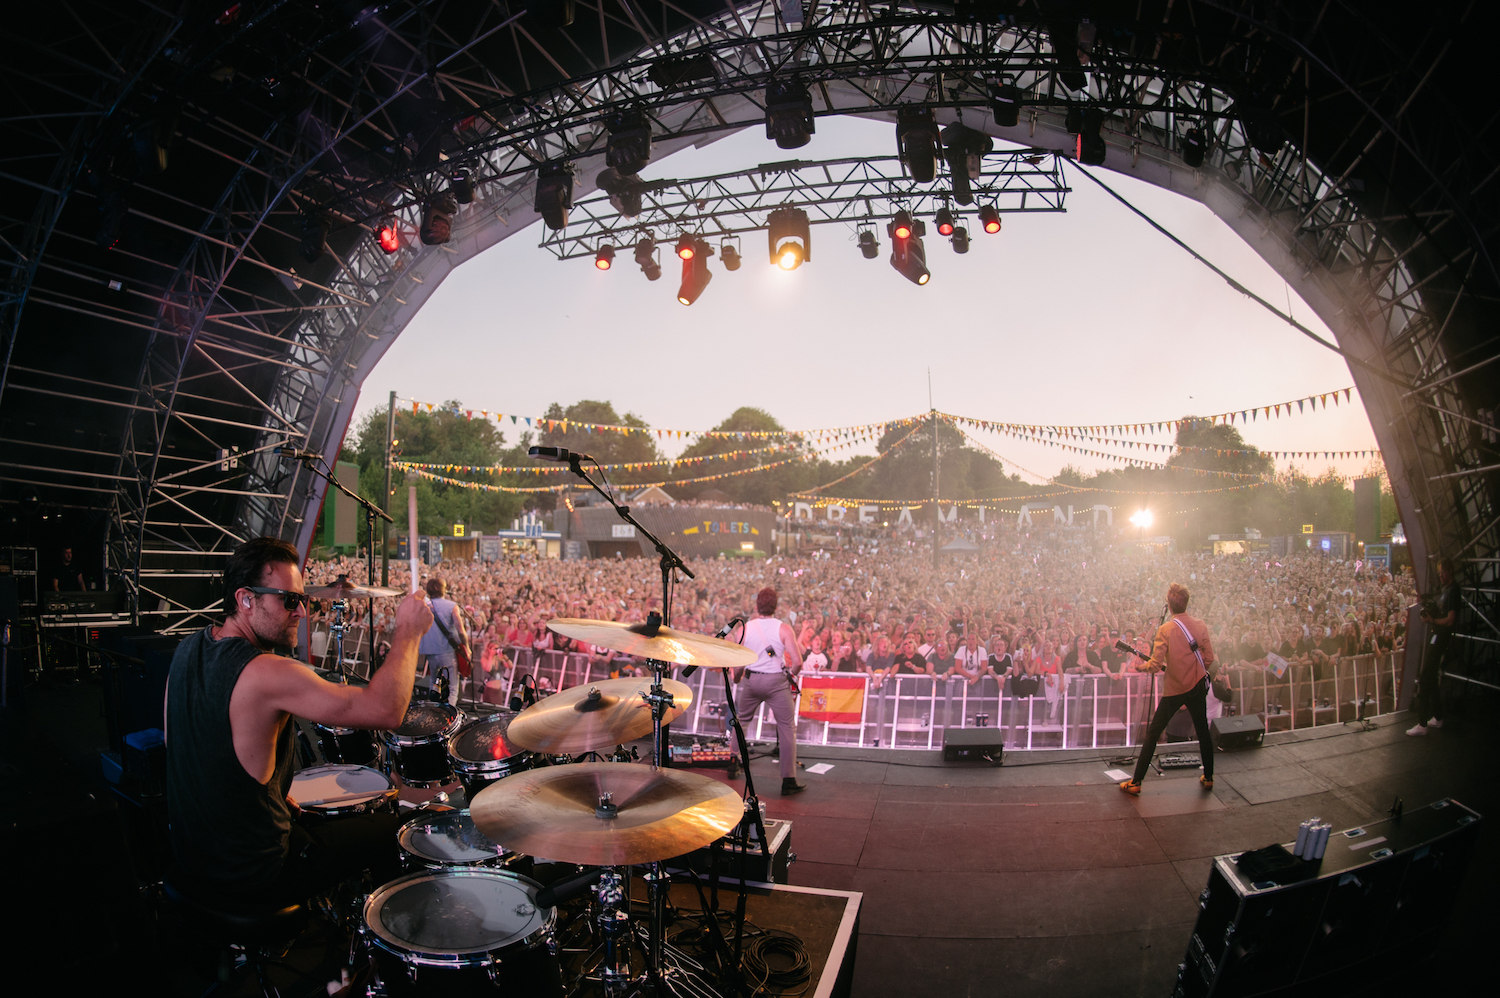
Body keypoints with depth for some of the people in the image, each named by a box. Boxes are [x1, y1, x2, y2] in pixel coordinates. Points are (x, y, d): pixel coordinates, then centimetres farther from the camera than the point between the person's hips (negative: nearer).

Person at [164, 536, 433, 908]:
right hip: (250, 879, -8)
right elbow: (385, 709, -34)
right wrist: (407, 630, -23)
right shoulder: (265, 674, -30)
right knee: (390, 830, 11)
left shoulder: (189, 649, -2)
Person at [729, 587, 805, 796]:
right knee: (787, 728, 5)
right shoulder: (783, 628, -9)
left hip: (751, 679, 3)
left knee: (741, 721, 25)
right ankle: (789, 781, 3)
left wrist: (736, 678, 19)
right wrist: (792, 673, 8)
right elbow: (797, 662, -13)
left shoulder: (745, 627, -2)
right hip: (776, 681, -3)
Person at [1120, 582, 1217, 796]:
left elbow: (1155, 665, -18)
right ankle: (1208, 778, 34)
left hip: (1174, 690, -4)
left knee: (1152, 733, 2)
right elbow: (1209, 658, 2)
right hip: (1197, 686, 4)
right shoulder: (1200, 625, -5)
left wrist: (1141, 666, 2)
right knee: (1202, 731, 20)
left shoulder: (1166, 629, -17)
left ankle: (1136, 783, 5)